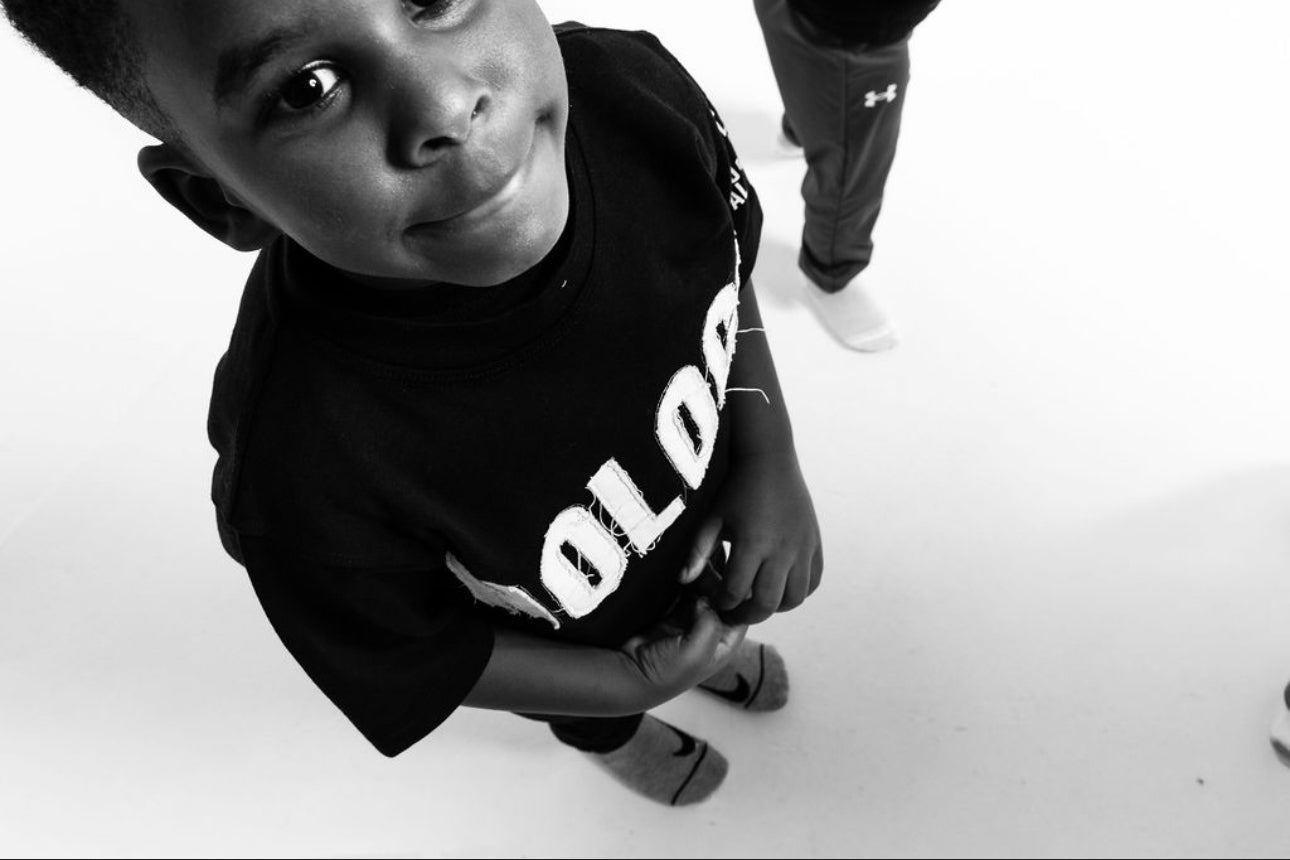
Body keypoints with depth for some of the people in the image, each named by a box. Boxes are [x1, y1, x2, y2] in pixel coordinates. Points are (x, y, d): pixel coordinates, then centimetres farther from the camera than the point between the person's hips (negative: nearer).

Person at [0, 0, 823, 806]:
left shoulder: (634, 85, -34)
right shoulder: (309, 473, -44)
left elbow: (726, 259, -10)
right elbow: (404, 656, -21)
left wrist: (772, 457, -19)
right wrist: (630, 687, -13)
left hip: (703, 530, 3)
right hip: (585, 650, -2)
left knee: (722, 613, 37)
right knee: (599, 715, 34)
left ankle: (713, 648, 74)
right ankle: (613, 739, 71)